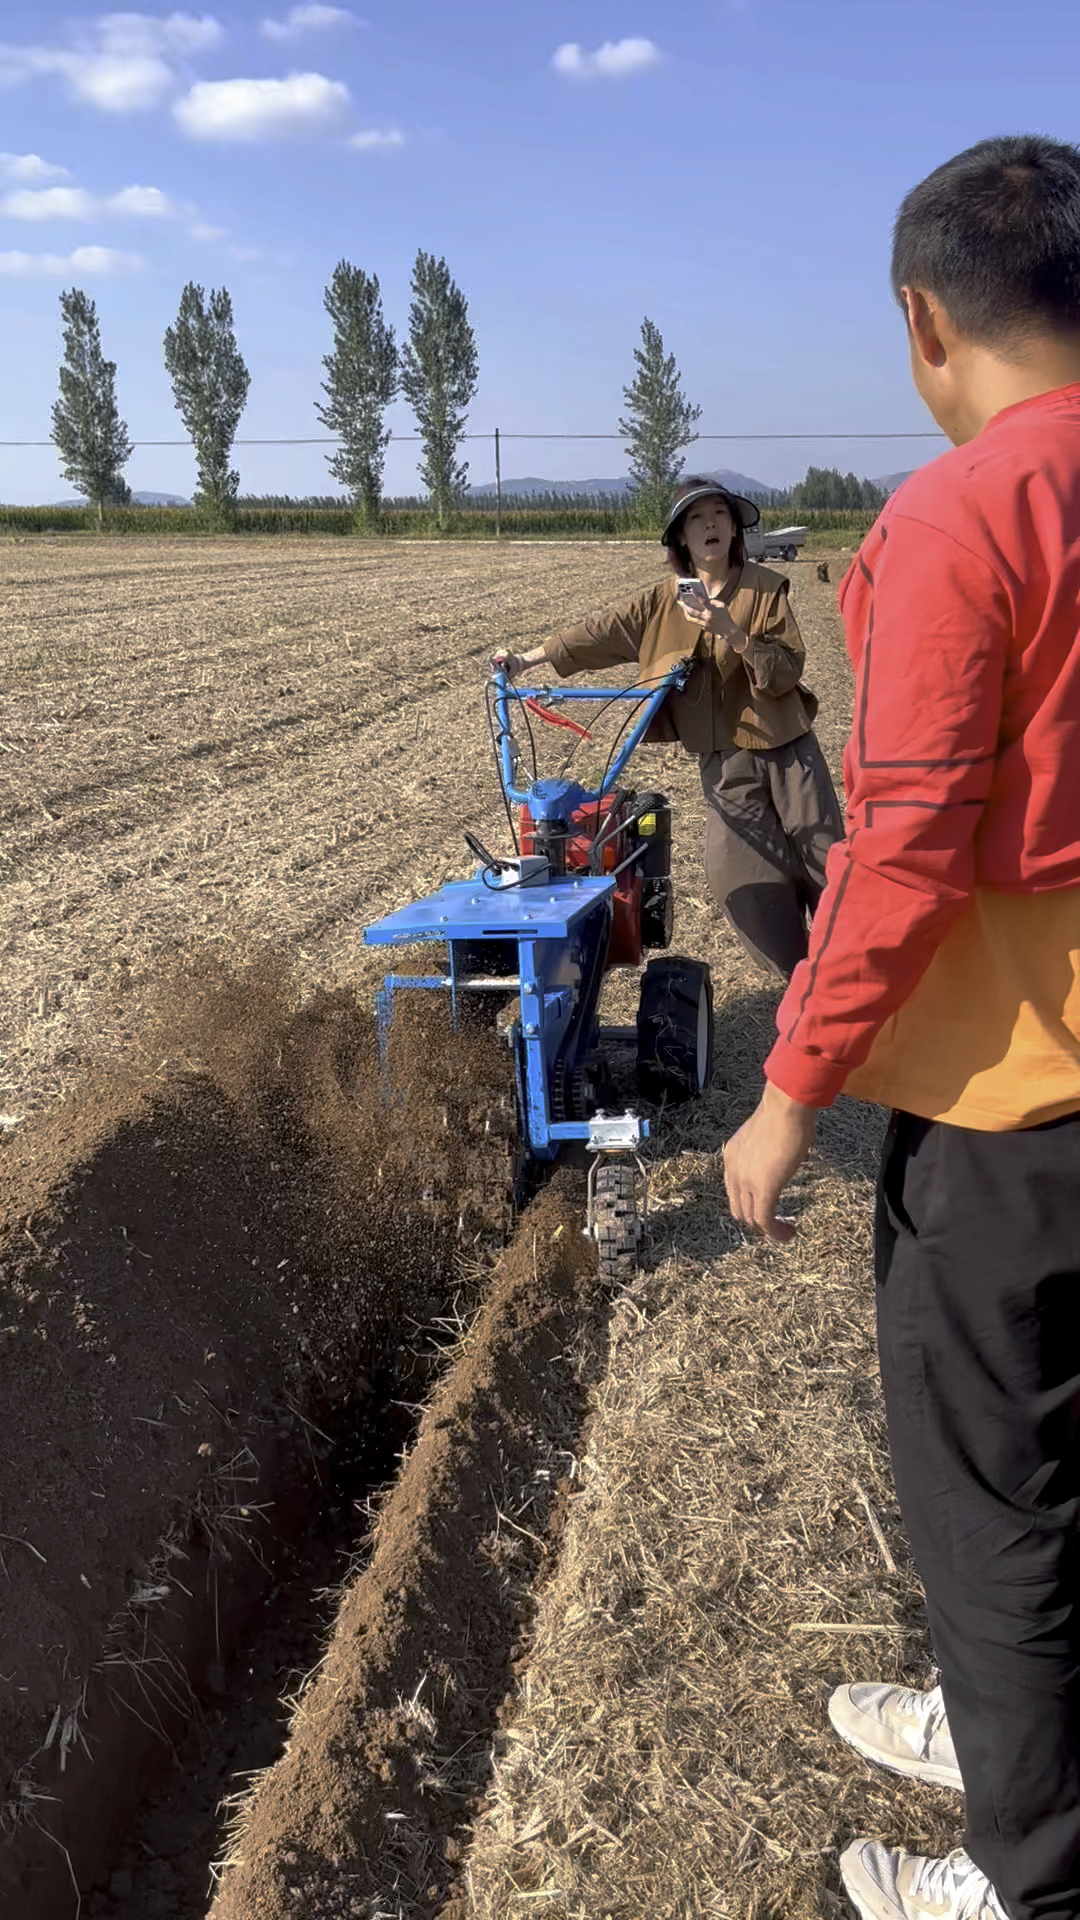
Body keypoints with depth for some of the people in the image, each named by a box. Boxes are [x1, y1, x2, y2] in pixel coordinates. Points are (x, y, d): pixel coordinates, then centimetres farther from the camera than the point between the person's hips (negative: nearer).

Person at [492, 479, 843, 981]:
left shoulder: (765, 588, -5)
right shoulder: (664, 601, 5)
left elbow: (787, 670, -12)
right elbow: (602, 632, 8)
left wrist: (732, 634, -26)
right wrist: (525, 660, 8)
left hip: (787, 749, -2)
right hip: (724, 758, 2)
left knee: (824, 858, 1)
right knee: (738, 874, -4)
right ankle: (799, 978, 12)